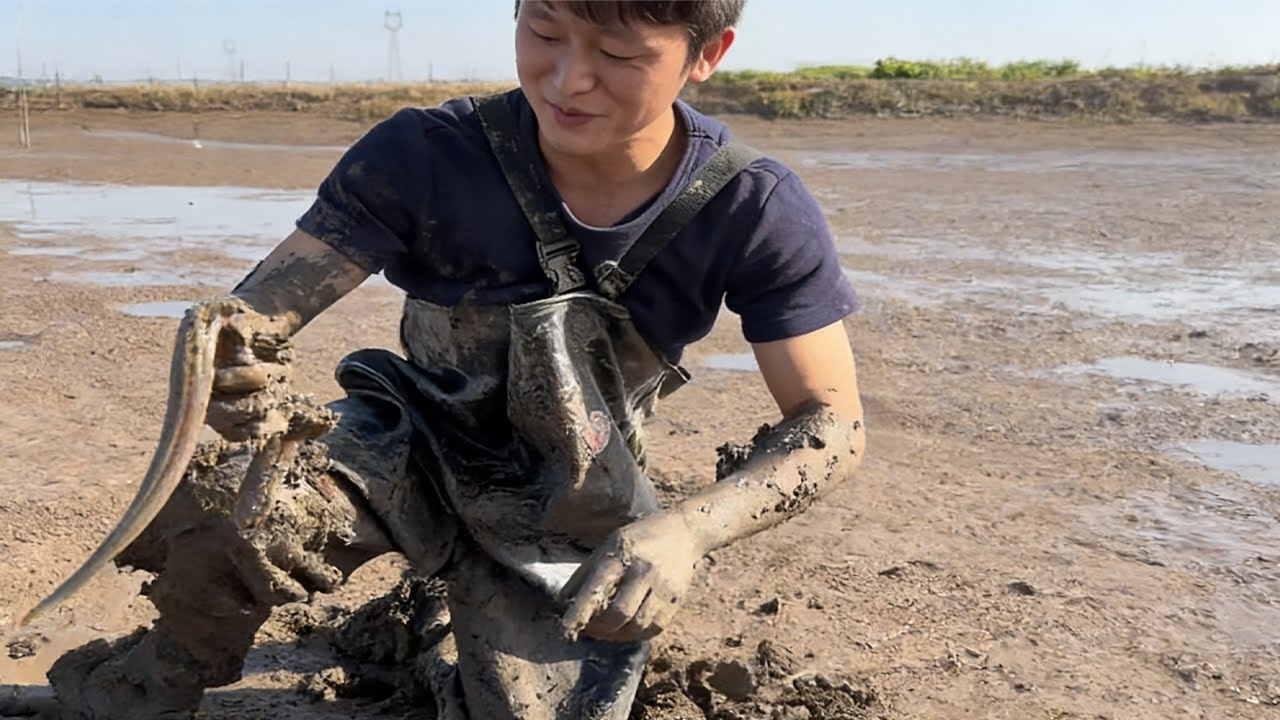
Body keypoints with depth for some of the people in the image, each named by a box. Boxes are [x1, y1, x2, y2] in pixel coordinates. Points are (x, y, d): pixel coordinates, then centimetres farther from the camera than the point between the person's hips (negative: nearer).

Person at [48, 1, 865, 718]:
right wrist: (233, 365, -48)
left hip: (568, 524, 1)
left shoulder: (755, 210, -22)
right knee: (214, 518, -28)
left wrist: (687, 529, -38)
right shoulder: (429, 154, -23)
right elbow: (259, 310, -22)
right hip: (414, 446, 0)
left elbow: (831, 420, -20)